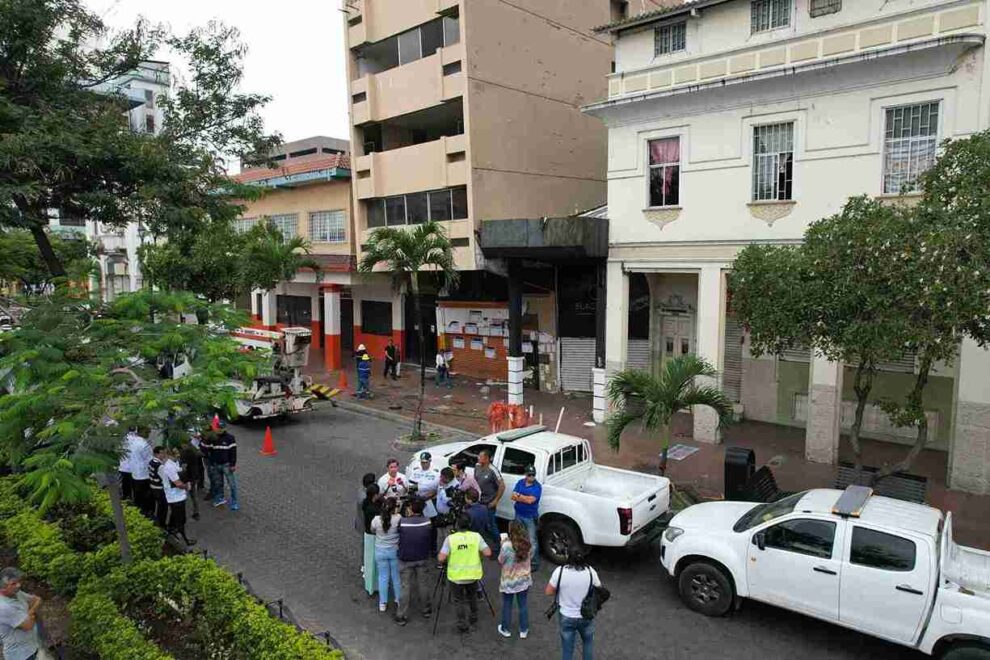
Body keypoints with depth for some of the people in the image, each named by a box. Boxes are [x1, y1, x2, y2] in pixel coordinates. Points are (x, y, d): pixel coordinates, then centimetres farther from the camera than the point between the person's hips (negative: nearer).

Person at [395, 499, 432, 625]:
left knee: (405, 587, 9)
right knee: (422, 584, 19)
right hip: (422, 558, 2)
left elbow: (399, 537, -4)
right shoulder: (427, 521, -14)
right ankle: (426, 609, 33)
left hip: (406, 559, -2)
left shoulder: (402, 522, -21)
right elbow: (431, 539, -1)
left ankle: (402, 616, 17)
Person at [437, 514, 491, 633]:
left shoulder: (450, 539, -14)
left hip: (456, 576, -2)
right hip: (473, 574, 2)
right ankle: (474, 617, 39)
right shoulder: (476, 536, -10)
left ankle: (462, 624, 13)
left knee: (460, 600, 16)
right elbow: (488, 553, -10)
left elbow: (441, 558, -17)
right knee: (472, 595, 28)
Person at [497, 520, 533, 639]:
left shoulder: (507, 546, -28)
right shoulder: (528, 544, -13)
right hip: (524, 580, 3)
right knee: (523, 605, 18)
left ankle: (506, 629, 32)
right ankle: (524, 630, 29)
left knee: (507, 605, 17)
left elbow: (500, 561, -13)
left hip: (509, 581, -3)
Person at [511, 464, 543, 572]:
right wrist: (525, 498, -19)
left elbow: (530, 500, -23)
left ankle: (535, 564, 7)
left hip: (531, 517, -5)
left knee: (532, 541, -2)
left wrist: (519, 496, -10)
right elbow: (513, 496, -5)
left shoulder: (537, 486, -14)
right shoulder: (520, 482, 2)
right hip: (519, 515, 5)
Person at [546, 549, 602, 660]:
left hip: (566, 617, -1)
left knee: (567, 648, 18)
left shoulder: (560, 571, -20)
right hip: (586, 616, 1)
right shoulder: (590, 571, -17)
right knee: (588, 642, 29)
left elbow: (549, 592, -8)